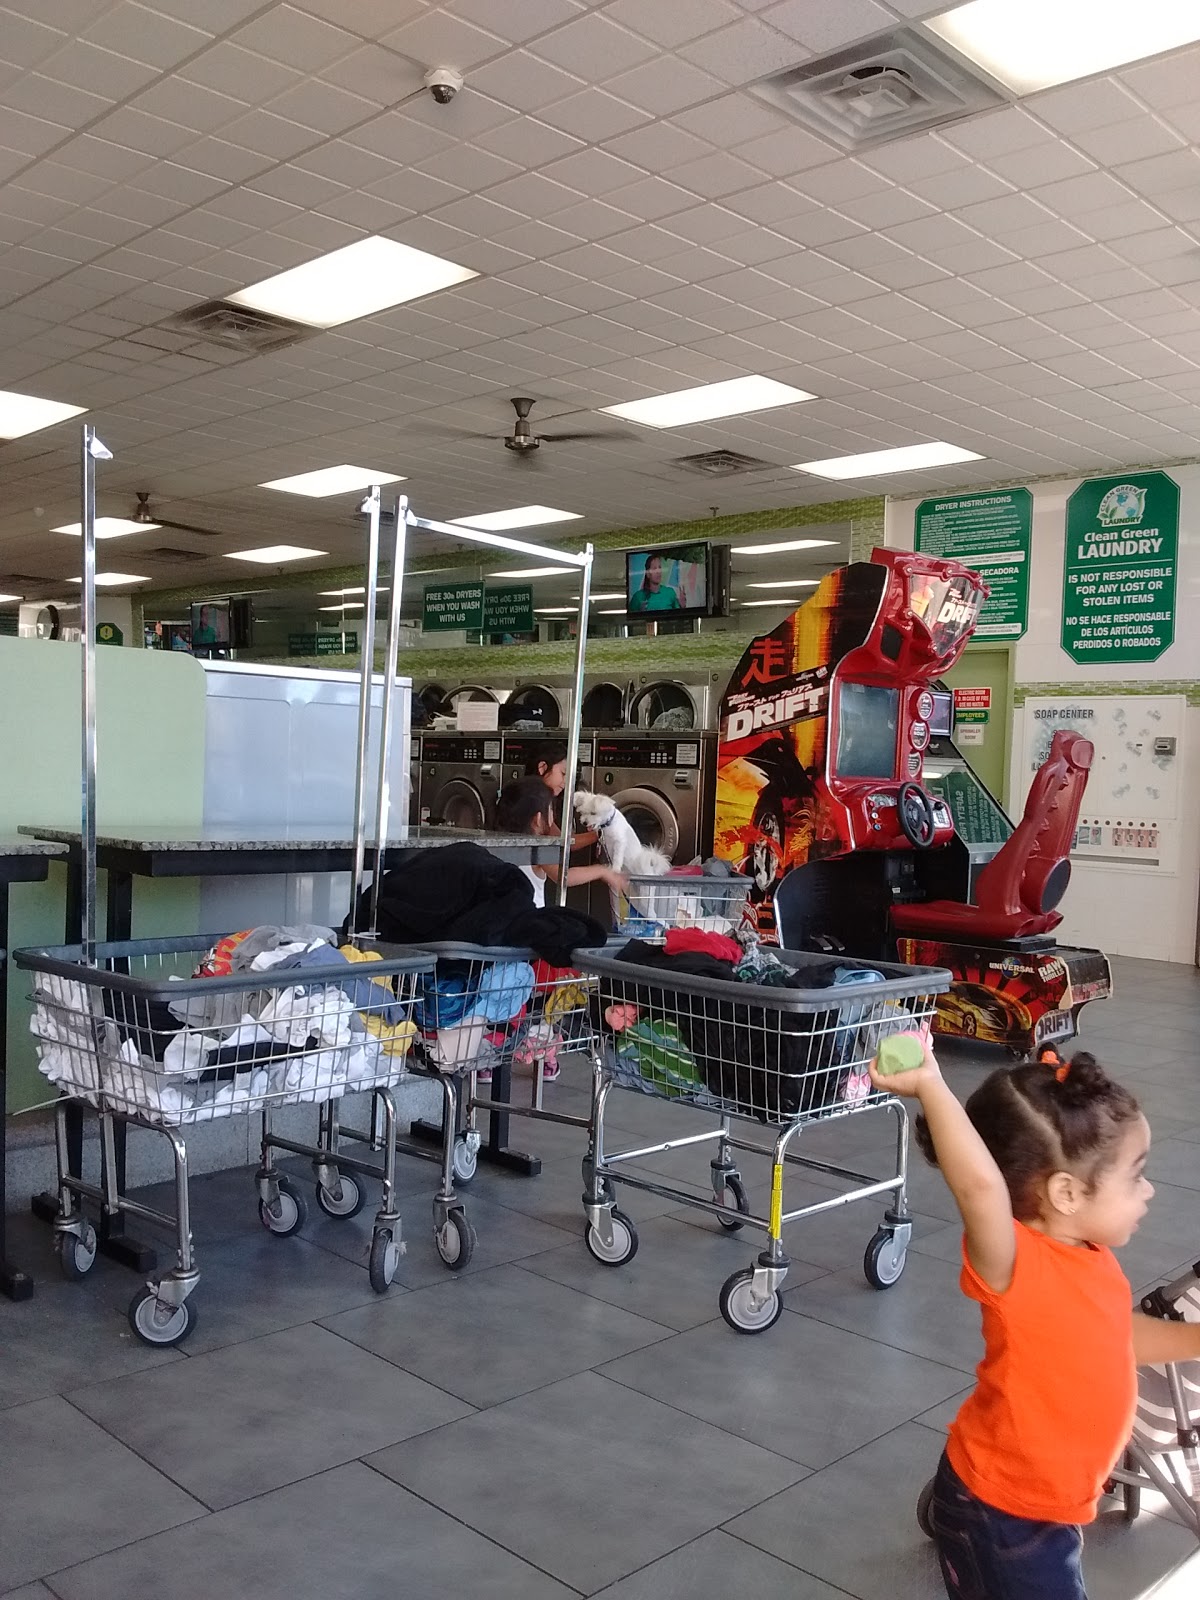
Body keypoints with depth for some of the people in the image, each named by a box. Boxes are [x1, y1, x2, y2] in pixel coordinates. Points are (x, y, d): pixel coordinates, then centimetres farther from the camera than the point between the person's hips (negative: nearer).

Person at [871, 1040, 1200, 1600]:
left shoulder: (1091, 1259, -5)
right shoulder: (1017, 1267, -33)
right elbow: (981, 1186, -54)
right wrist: (930, 1086, -53)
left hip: (1054, 1503, 9)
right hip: (997, 1514, -9)